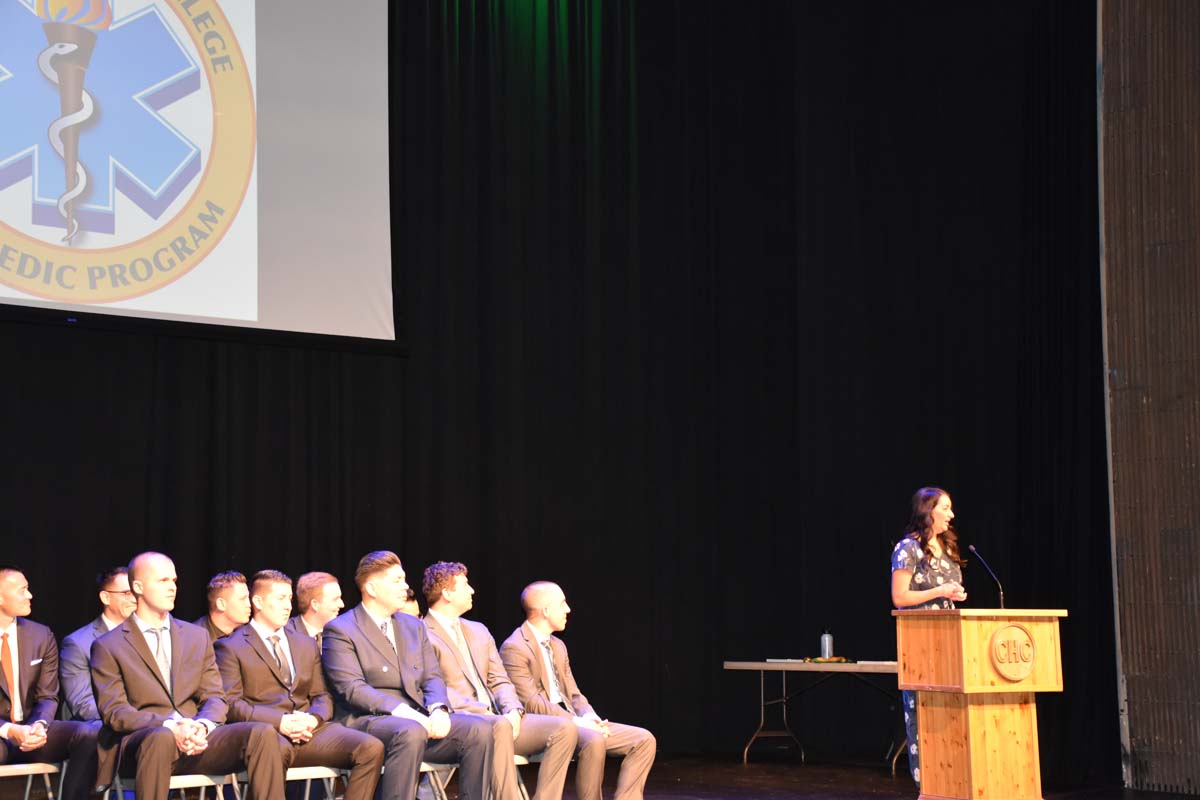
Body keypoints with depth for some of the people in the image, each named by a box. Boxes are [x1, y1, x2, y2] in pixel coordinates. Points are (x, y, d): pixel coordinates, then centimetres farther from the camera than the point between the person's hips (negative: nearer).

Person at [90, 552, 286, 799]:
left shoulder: (197, 636, 20)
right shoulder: (107, 647, 7)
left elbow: (215, 697, 14)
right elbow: (114, 711, -3)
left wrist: (202, 726, -11)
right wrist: (170, 728, -19)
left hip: (197, 738, 4)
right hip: (142, 739, -4)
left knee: (263, 733, -24)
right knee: (161, 738, -41)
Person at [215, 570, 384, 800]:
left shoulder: (306, 644, 27)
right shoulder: (230, 647, 8)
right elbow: (231, 703, -3)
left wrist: (313, 718, -3)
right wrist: (280, 721, -16)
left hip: (309, 730, 5)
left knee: (371, 748, -22)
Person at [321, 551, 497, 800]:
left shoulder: (414, 626, 22)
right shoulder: (340, 630, 0)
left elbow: (432, 678, 16)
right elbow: (352, 689, -12)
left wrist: (438, 710, -8)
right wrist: (404, 713, -23)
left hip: (419, 719, 6)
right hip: (366, 720, -6)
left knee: (480, 729, -18)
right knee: (410, 733, -39)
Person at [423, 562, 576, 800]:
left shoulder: (478, 631, 24)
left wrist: (513, 711, -4)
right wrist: (487, 715, -20)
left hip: (496, 720, 8)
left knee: (564, 728, -13)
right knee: (499, 727, -40)